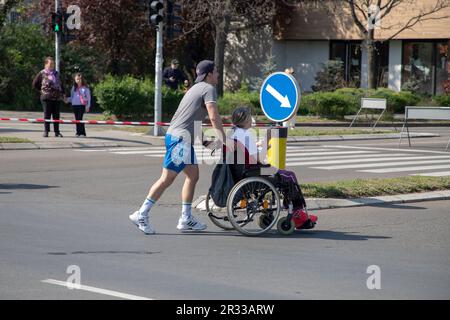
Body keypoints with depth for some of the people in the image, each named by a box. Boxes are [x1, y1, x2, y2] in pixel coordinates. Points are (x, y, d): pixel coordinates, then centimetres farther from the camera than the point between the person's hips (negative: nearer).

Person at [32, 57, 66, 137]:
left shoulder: (57, 74, 14)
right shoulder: (42, 73, 1)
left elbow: (61, 84, 22)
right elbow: (35, 84, 7)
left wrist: (63, 95, 16)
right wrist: (41, 91, 3)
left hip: (56, 97, 4)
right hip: (46, 97, -4)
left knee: (56, 115, 4)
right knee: (47, 115, -2)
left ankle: (57, 132, 9)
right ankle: (46, 131, 3)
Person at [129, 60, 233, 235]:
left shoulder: (196, 88, 22)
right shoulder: (209, 89, -7)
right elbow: (214, 117, -19)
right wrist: (224, 140, -14)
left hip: (183, 138, 10)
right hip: (180, 138, -10)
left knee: (193, 176, 12)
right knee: (167, 179, -8)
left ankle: (186, 218, 13)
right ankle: (141, 214, -6)